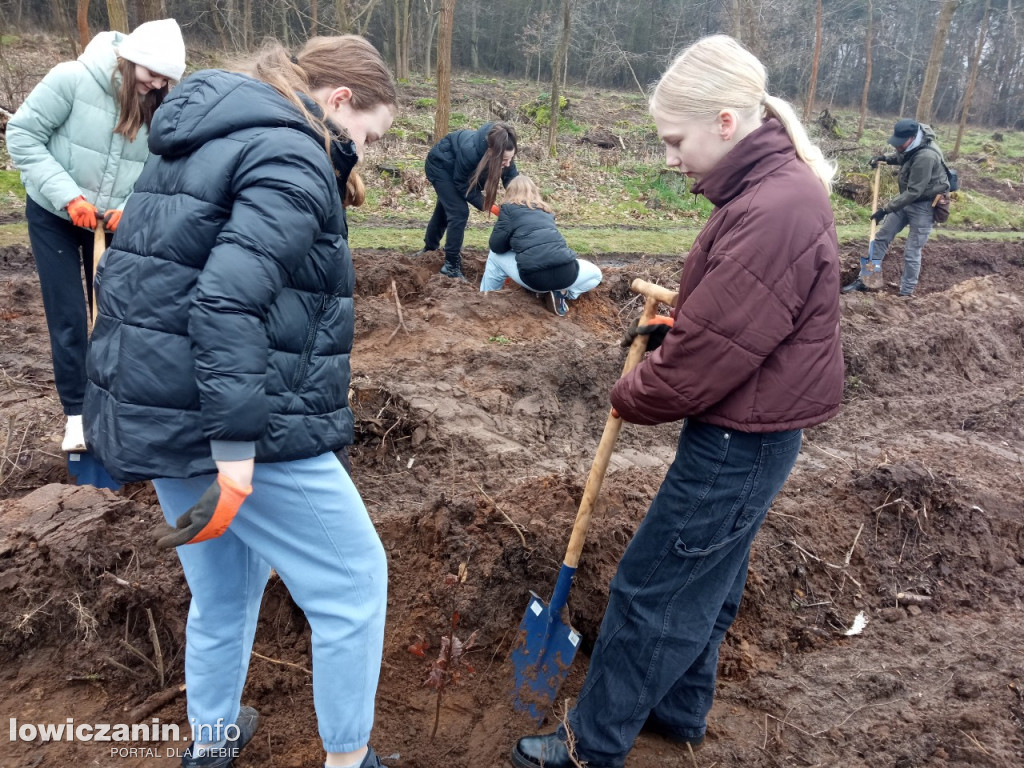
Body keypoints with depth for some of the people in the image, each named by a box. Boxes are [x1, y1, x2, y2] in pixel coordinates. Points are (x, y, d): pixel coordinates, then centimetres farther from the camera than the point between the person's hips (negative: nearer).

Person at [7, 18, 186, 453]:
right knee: (68, 317, -1)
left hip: (115, 222, 3)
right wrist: (67, 195, -26)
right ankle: (77, 413, 12)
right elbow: (22, 135, -17)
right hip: (53, 216, -3)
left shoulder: (160, 106, -11)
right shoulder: (73, 79, -21)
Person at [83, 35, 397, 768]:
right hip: (244, 425, -9)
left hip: (150, 410, 9)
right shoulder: (292, 159, -13)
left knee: (225, 584, 25)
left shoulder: (203, 141, 16)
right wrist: (237, 453, -25)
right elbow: (229, 302, -26)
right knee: (353, 577, 8)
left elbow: (141, 275, 19)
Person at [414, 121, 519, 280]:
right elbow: (461, 183, -28)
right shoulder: (470, 151, -43)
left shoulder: (504, 154, -27)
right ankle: (451, 266, -6)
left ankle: (430, 247, 44)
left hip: (456, 167, 7)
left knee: (446, 207, 22)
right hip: (440, 164, -7)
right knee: (459, 212, -16)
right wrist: (483, 204, -26)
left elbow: (512, 178, -18)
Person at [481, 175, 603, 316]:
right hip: (565, 274, 3)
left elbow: (496, 245, 7)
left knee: (495, 255, 27)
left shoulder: (509, 208, 11)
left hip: (533, 277, -2)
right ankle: (563, 293, 13)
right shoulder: (545, 210, 26)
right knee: (595, 274, 34)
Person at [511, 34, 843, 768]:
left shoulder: (772, 214, -27)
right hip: (748, 432, 10)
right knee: (706, 578, 23)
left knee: (651, 591, 4)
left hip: (737, 443, -10)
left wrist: (633, 396, -7)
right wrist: (670, 324, 0)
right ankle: (680, 709, 43)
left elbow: (707, 357, -24)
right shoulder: (775, 188, 6)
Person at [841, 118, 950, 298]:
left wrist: (886, 209, -27)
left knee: (911, 252, -5)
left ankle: (906, 293, 6)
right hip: (907, 200, 9)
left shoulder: (925, 157, -30)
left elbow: (913, 192, -29)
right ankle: (864, 279, 15)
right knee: (881, 237, 8)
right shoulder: (912, 148, -3)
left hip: (923, 206, -9)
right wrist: (886, 159, 5)